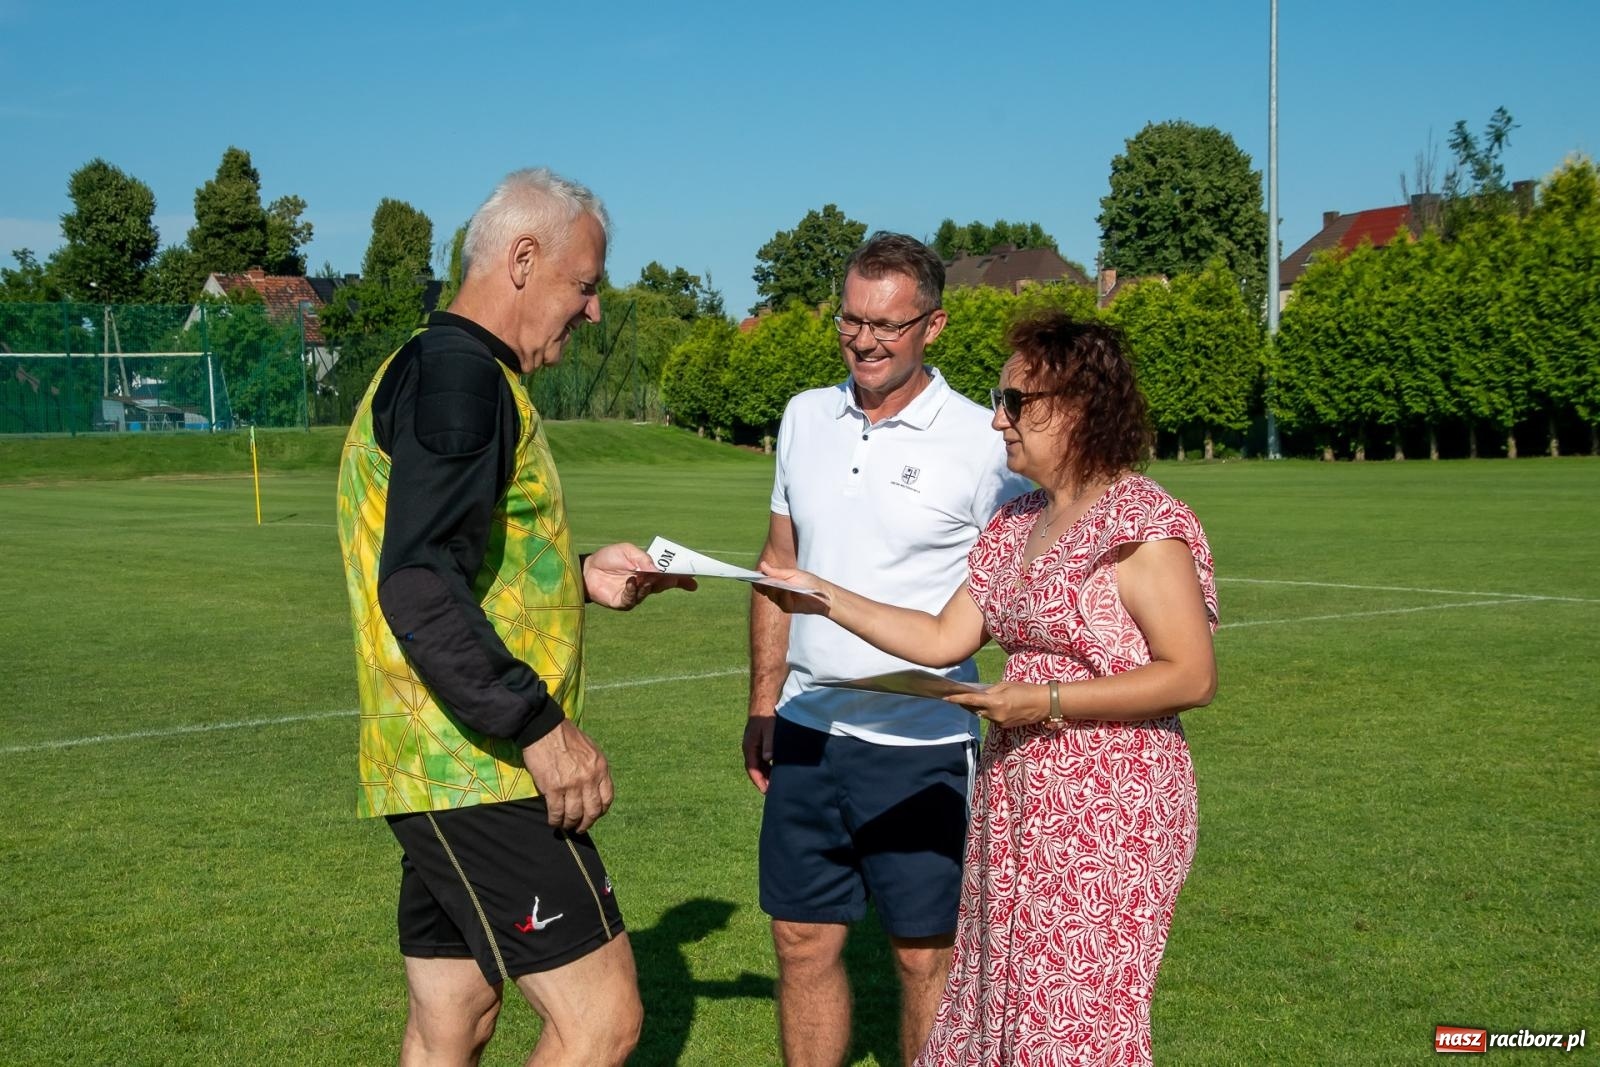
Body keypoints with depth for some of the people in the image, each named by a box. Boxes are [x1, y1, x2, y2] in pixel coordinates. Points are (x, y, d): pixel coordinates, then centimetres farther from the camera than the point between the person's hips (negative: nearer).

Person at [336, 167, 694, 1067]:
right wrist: (540, 726, -23)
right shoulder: (460, 375, -14)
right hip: (481, 772, -11)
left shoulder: (428, 370, 19)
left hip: (440, 772, 11)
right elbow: (420, 589, -24)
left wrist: (580, 578, 15)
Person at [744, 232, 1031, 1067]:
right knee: (803, 942, 13)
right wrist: (763, 704, 13)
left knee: (926, 956, 6)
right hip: (806, 730, 5)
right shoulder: (806, 417, 7)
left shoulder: (979, 443, -9)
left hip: (919, 744, -5)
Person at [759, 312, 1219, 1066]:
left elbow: (1192, 676, -18)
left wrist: (1047, 703, -21)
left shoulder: (1141, 526, -13)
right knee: (1007, 998, 14)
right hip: (1017, 800, 8)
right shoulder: (1017, 524, 12)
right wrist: (827, 599, 4)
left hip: (1109, 807, -8)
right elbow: (944, 639, 11)